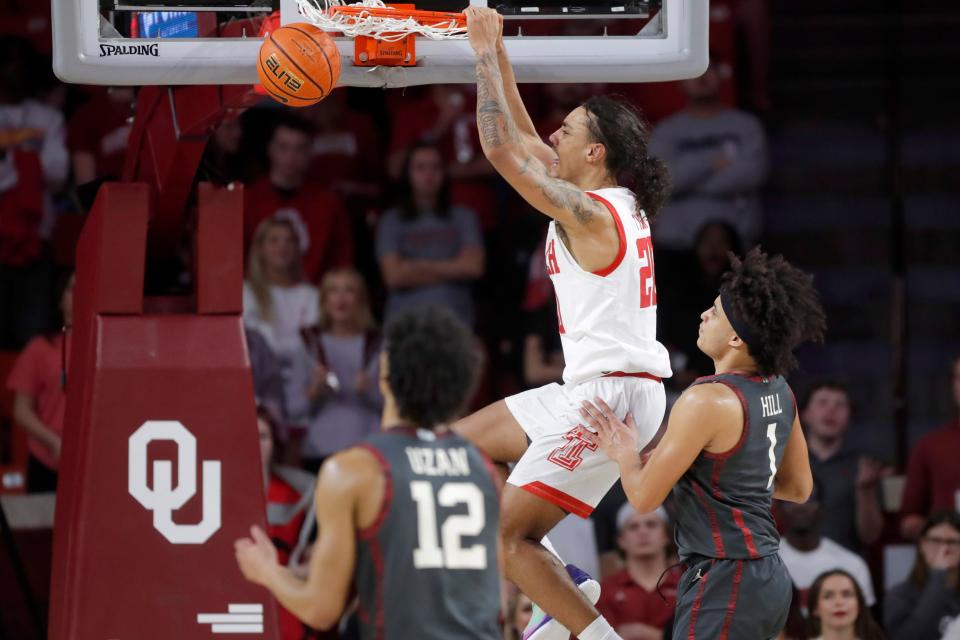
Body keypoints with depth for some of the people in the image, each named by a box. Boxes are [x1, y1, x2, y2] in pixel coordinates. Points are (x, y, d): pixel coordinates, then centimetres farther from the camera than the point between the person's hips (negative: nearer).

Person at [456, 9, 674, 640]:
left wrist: (488, 54, -9)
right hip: (589, 390, 10)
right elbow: (523, 141, 21)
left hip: (611, 395, -10)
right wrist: (495, 51, 20)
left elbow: (502, 148, -18)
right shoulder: (614, 203, 11)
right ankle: (564, 585, 16)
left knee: (504, 538, -8)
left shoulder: (588, 213, -16)